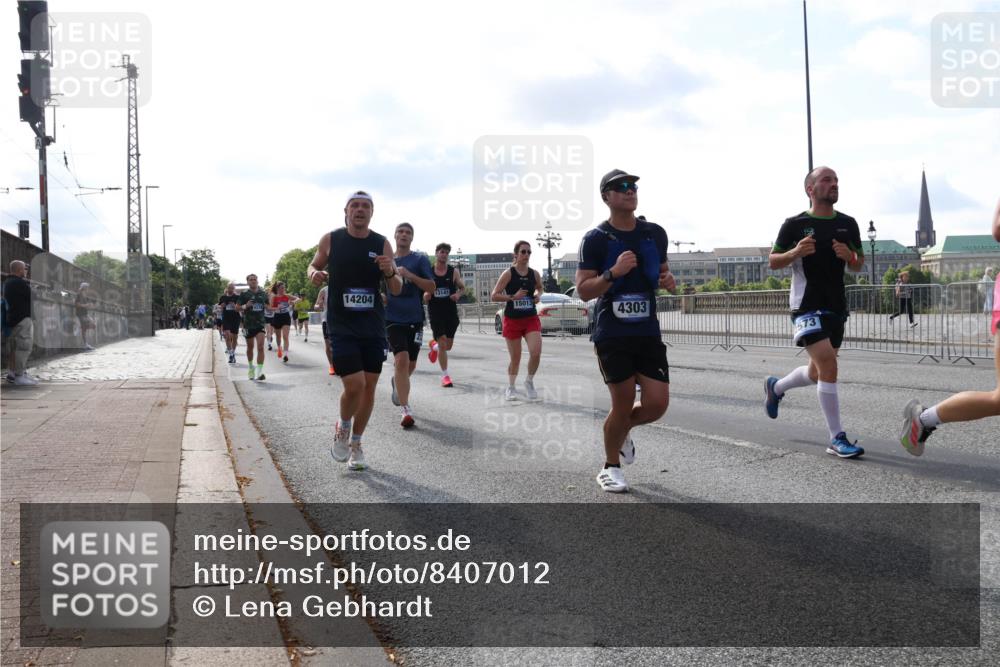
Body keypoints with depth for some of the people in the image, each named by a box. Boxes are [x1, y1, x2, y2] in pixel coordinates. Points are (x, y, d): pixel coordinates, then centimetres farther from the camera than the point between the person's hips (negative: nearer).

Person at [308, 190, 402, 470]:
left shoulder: (382, 244, 1)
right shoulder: (330, 240, -2)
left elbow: (397, 290, 4)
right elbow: (314, 265, 15)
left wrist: (390, 272, -18)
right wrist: (314, 274, -9)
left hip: (373, 326, 3)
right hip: (341, 326, -3)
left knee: (369, 387, 6)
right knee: (354, 385, -15)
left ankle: (355, 443, 24)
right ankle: (342, 428, 16)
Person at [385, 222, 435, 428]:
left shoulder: (420, 259, 1)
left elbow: (431, 287, -9)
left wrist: (409, 275, -22)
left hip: (414, 318, 1)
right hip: (393, 318, -1)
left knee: (410, 364, 12)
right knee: (401, 359, -18)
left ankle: (397, 382, 47)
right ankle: (406, 410, -18)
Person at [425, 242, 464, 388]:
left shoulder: (454, 272, 2)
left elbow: (462, 288, 12)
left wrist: (458, 294, -11)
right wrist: (425, 296, -16)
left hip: (451, 312, 2)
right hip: (435, 312, -2)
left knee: (448, 346, 8)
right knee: (443, 345, -8)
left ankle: (434, 345, 43)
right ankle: (445, 375, 2)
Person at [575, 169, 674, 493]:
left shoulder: (655, 233, 8)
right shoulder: (595, 239, -6)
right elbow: (583, 291, -9)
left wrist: (668, 281, -1)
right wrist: (613, 273, -24)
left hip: (648, 331, 4)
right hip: (612, 334, -4)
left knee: (657, 404, -2)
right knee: (623, 403, -3)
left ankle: (621, 430, 31)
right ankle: (611, 467, 21)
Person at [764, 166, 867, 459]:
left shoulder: (848, 224, 7)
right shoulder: (795, 224, -6)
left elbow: (858, 265, 14)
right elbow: (773, 261, 1)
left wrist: (849, 256, -10)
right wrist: (795, 252, -20)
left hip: (836, 306, 6)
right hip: (807, 306, -6)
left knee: (818, 372, 15)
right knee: (828, 364, -19)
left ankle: (775, 387, 45)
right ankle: (837, 439, -12)